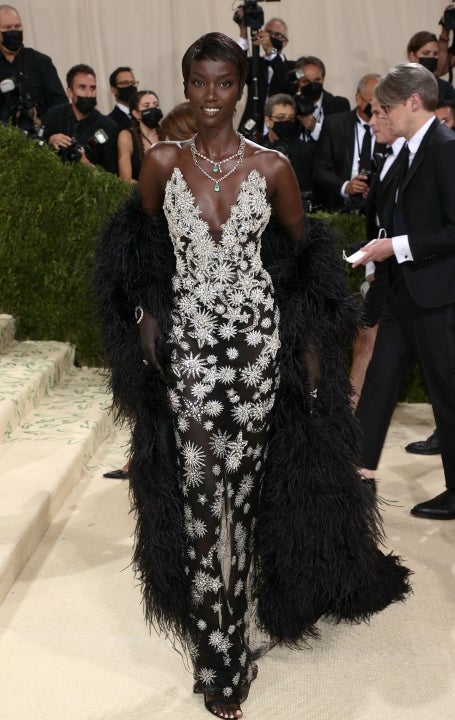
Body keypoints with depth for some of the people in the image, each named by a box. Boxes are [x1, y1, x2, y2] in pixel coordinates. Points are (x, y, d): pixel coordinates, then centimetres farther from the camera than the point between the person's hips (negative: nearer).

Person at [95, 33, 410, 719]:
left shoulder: (272, 167, -2)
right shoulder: (162, 162, 0)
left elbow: (303, 255, 7)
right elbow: (141, 242, 16)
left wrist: (312, 351, 4)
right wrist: (147, 314, 5)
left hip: (257, 342, 0)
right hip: (188, 344, 0)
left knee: (242, 488, 8)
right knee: (200, 494, 0)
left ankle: (224, 654, 29)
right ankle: (220, 657, 16)